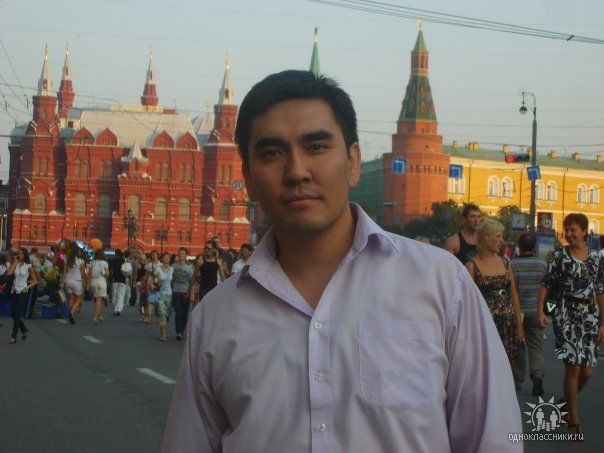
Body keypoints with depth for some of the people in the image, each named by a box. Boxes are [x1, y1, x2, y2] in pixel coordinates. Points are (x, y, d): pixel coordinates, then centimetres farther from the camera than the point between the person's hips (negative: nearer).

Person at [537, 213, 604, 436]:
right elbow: (545, 285, 0)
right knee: (573, 367, -9)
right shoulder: (558, 256, 1)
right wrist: (540, 311, -13)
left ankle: (565, 402, 30)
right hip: (566, 317, -3)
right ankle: (574, 420, -1)